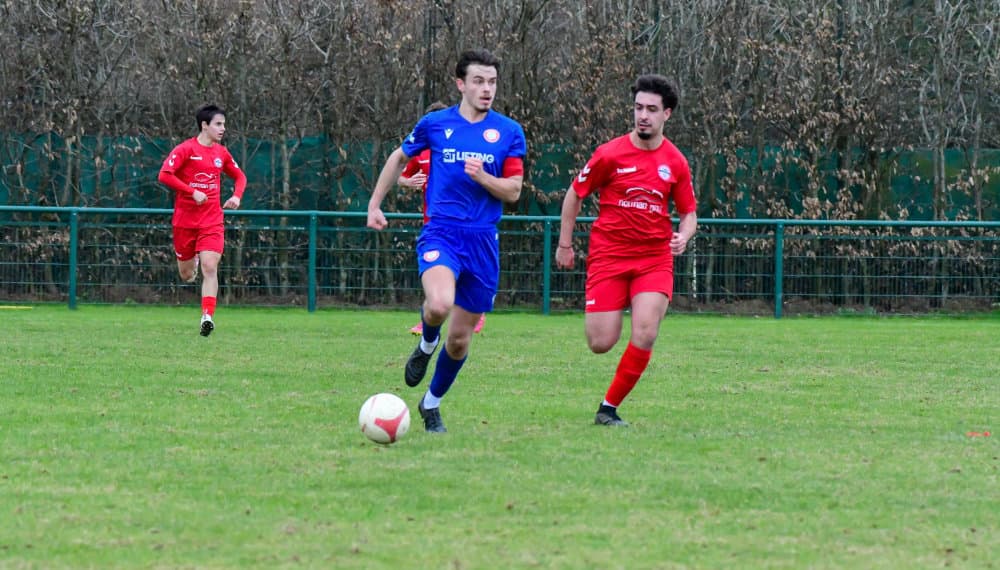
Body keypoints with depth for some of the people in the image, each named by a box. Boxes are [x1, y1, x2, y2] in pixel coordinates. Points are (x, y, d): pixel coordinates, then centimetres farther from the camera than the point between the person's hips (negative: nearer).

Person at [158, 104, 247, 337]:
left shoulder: (221, 153, 8)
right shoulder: (186, 149, -8)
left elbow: (239, 176, 23)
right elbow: (165, 175, -17)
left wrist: (237, 196, 2)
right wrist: (193, 192, -21)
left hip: (212, 221, 2)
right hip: (185, 220, -2)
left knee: (210, 267, -17)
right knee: (186, 275, 10)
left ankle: (208, 316, -20)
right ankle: (192, 262, 47)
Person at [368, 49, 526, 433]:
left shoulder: (509, 132, 3)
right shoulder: (435, 124, 3)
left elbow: (513, 192, 1)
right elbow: (399, 158, 21)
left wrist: (482, 176, -18)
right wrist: (375, 204, 20)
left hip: (482, 242, 2)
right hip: (440, 232, -2)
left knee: (460, 339, 6)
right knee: (440, 304, -31)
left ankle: (432, 403, 31)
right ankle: (427, 344, 6)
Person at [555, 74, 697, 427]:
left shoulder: (675, 163, 3)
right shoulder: (609, 154, -4)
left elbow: (688, 213, 13)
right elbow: (575, 195, 7)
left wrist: (683, 237, -9)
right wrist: (564, 245, 7)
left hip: (655, 257, 2)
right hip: (608, 254, -1)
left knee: (645, 336, -17)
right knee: (601, 344, -8)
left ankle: (609, 407, -1)